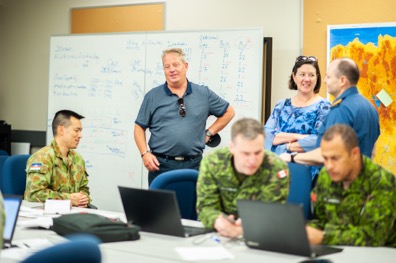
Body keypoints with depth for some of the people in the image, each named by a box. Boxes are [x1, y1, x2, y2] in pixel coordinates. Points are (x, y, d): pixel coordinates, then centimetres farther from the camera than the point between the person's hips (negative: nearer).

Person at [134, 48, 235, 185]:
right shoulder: (152, 96, 5)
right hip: (161, 164, -1)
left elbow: (229, 112, 17)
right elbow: (139, 127, 7)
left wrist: (209, 133, 8)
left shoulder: (204, 94, 8)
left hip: (193, 164, 1)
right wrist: (145, 153, -6)